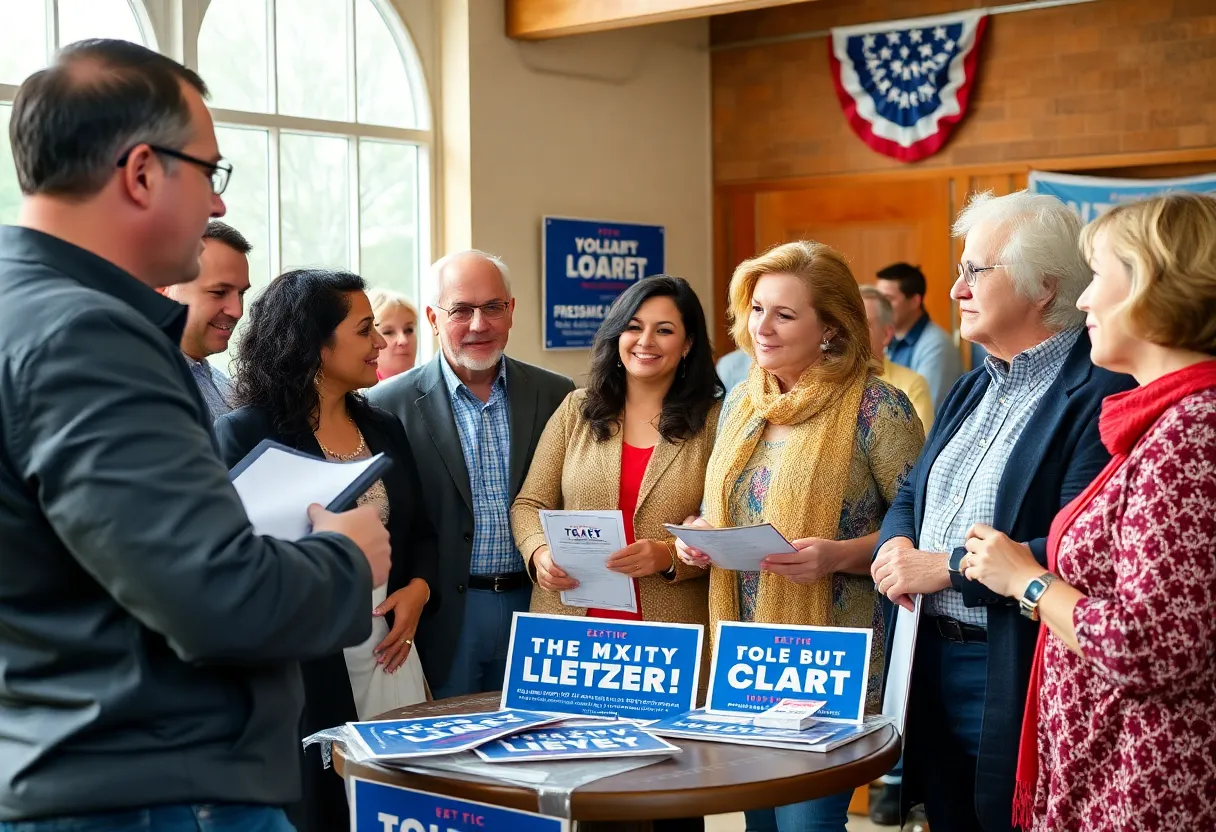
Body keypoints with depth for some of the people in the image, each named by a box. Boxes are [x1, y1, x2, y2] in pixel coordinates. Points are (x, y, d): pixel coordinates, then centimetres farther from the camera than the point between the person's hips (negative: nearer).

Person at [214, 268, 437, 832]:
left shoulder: (383, 429, 12)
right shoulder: (246, 434, -7)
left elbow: (421, 532, 18)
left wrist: (418, 589, -1)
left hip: (388, 653, 6)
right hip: (297, 664, -5)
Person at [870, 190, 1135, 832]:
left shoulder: (1099, 394, -16)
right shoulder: (970, 392, 14)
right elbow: (912, 496, 18)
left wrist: (948, 566, -20)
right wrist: (897, 544, -4)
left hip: (1015, 680, -8)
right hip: (932, 673, 8)